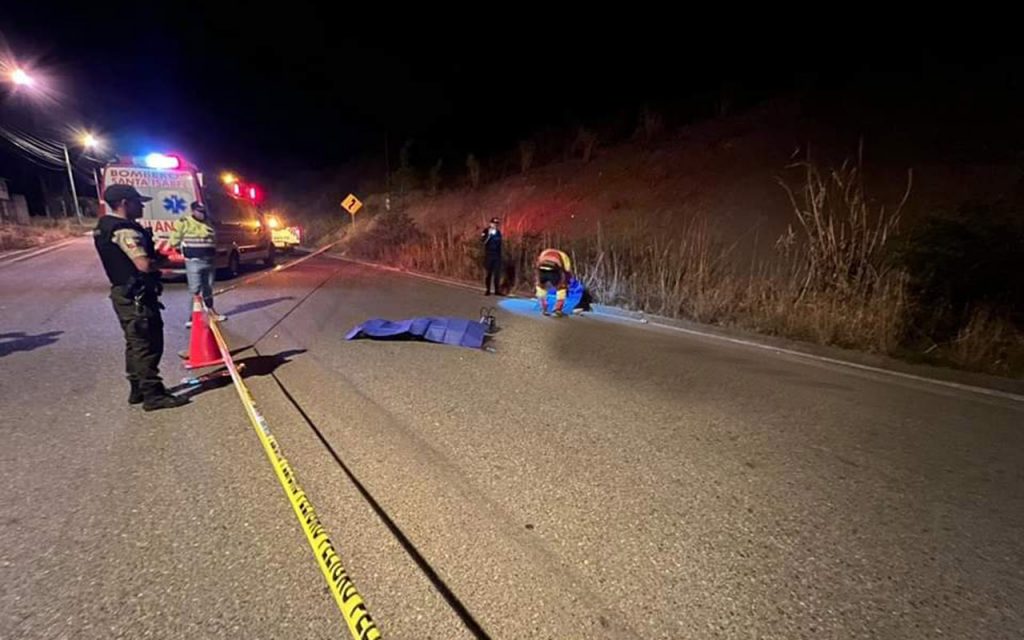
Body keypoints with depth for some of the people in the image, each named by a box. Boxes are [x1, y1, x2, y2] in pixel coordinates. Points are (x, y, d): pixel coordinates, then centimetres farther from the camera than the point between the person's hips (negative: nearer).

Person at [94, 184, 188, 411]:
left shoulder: (105, 227, 14)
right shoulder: (124, 230, -19)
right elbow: (144, 265, -27)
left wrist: (155, 256, 6)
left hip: (124, 293, 11)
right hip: (136, 296, -11)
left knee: (136, 344, 17)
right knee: (148, 345, -5)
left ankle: (138, 389, 27)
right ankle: (153, 395, 0)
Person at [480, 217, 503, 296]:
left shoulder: (498, 232, 10)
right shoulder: (486, 231, -2)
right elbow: (482, 240, -18)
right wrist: (489, 234, -28)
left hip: (497, 255, 3)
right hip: (488, 255, -3)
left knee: (497, 273, 2)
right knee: (488, 273, 0)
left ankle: (497, 290, 9)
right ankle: (487, 290, 8)